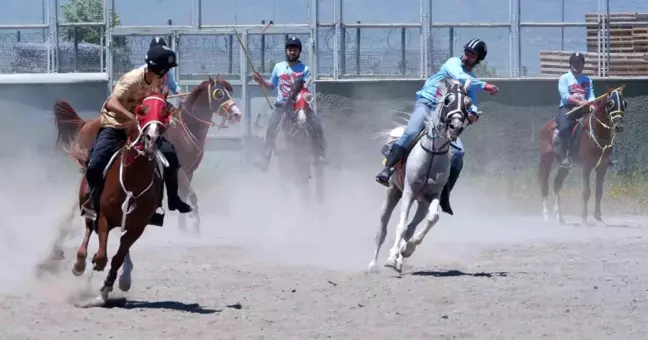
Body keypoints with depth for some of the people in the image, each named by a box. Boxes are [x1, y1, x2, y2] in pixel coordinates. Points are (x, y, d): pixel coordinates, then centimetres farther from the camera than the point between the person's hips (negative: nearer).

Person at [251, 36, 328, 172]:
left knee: (316, 125, -15)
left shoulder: (304, 69, 3)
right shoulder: (279, 67, 11)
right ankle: (265, 160, -15)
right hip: (281, 105, 1)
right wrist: (261, 81, 2)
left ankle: (319, 156, -3)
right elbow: (271, 86, 19)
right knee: (271, 128, -16)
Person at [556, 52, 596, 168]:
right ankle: (565, 156, -32)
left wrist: (591, 104, -15)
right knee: (564, 128, -33)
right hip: (567, 107, -4)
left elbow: (591, 96, 9)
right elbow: (565, 96, -10)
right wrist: (579, 102, -23)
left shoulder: (587, 80, 17)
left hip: (584, 108, 4)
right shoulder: (564, 78, 4)